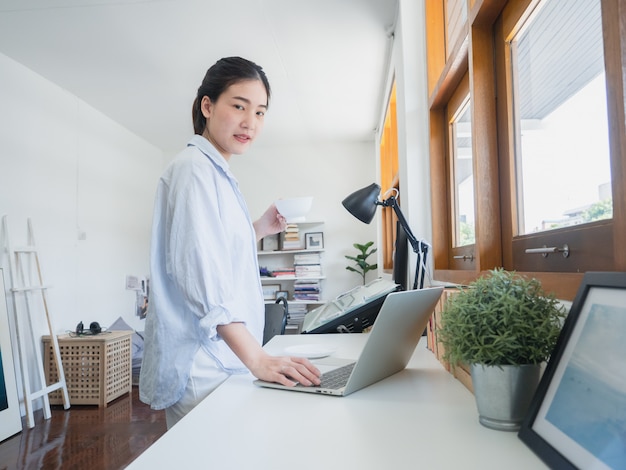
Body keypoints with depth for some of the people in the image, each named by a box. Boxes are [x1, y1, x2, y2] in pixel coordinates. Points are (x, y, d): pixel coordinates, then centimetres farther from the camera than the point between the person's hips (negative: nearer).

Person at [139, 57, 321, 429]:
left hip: (223, 359, 9)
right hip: (202, 366, -9)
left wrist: (258, 230, 11)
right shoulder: (195, 168, -12)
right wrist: (257, 358, -28)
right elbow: (202, 271, -24)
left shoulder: (218, 173, 17)